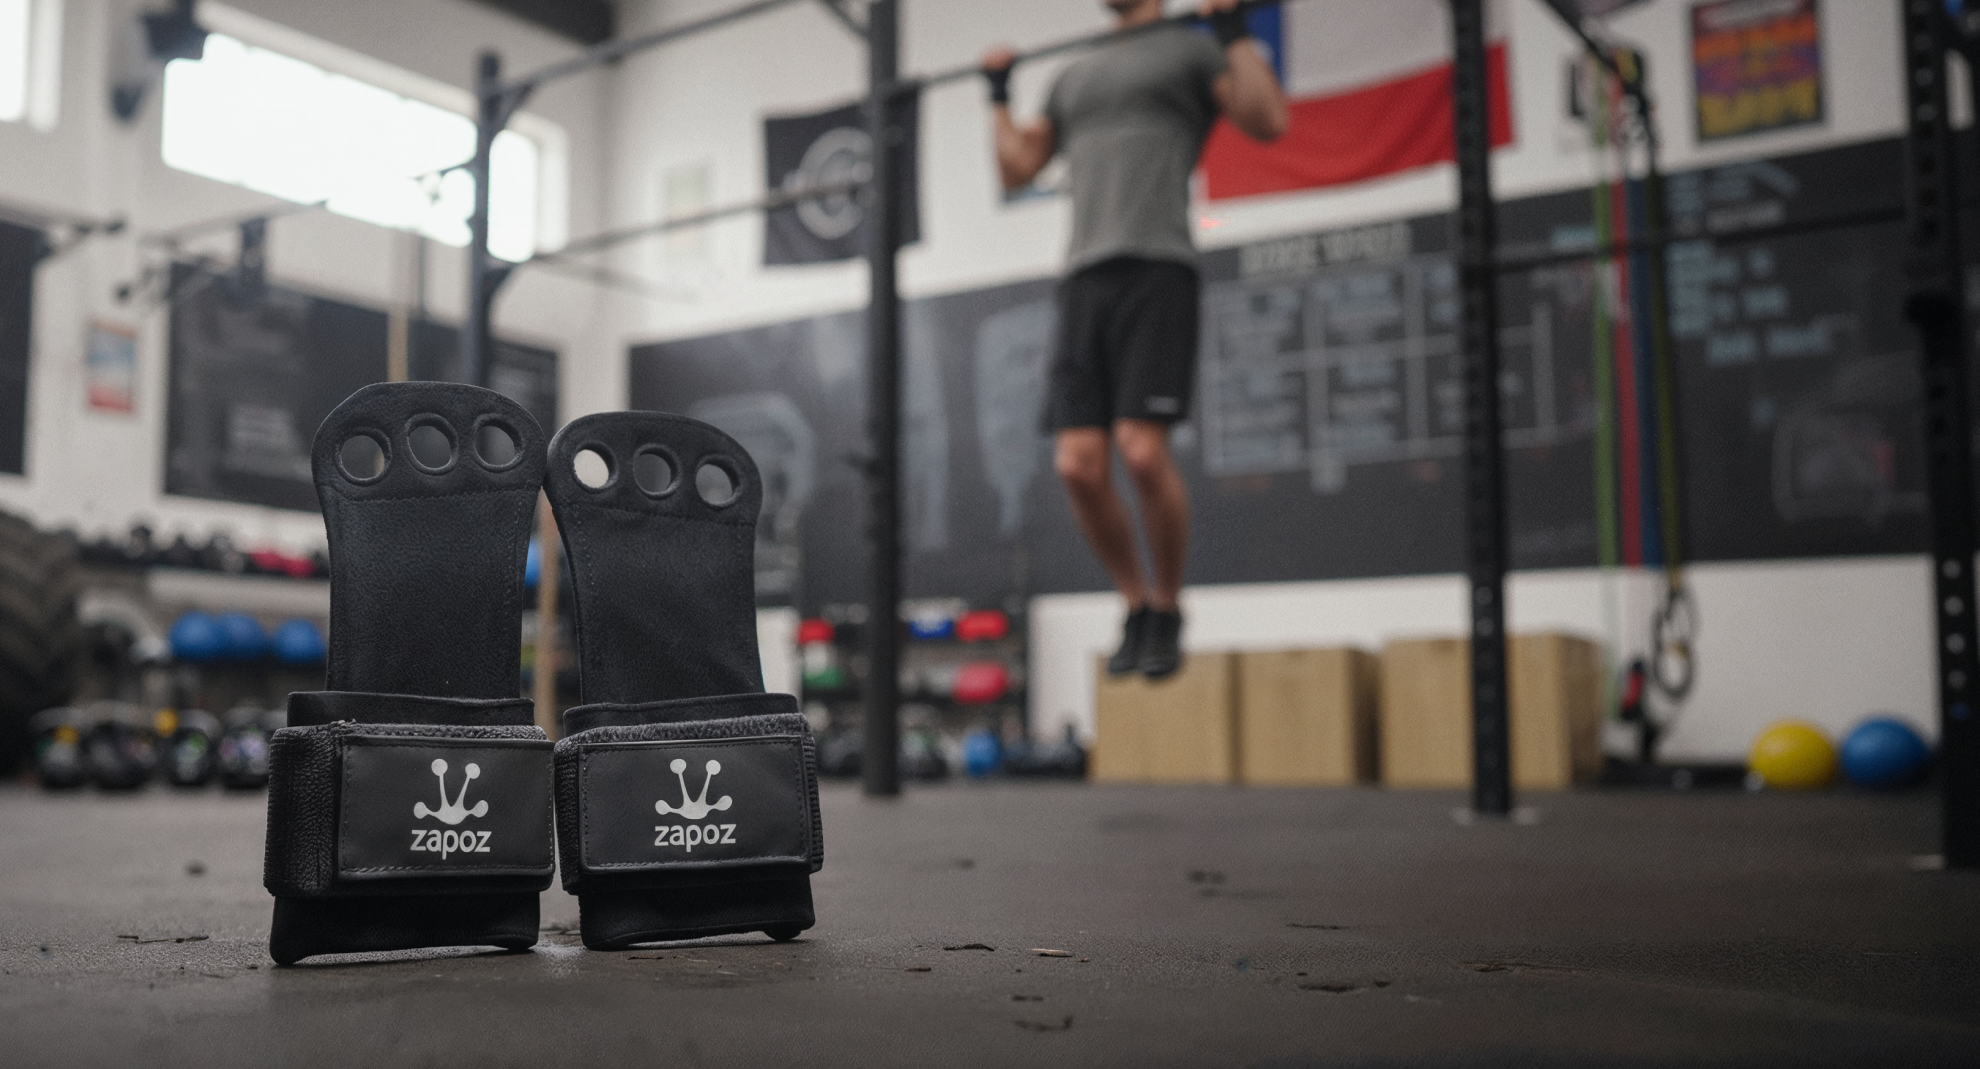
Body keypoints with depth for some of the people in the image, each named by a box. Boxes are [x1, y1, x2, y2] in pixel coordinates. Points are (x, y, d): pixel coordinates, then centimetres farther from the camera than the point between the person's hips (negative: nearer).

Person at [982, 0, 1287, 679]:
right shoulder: (1075, 77, 28)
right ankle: (1137, 607, 14)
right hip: (1083, 282, 6)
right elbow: (1016, 167, 33)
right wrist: (999, 95, 30)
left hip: (1156, 273, -5)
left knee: (1142, 452, -18)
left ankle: (1166, 612, 3)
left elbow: (1269, 120, -3)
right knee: (1078, 465, -6)